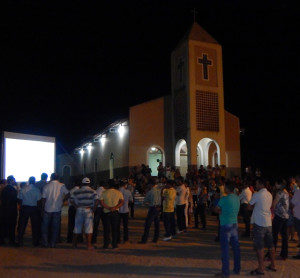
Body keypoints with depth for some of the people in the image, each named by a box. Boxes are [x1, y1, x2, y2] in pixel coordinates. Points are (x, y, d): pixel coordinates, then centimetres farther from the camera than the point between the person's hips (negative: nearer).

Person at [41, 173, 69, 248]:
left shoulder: (46, 186, -3)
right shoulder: (61, 186, -2)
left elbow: (43, 199, -2)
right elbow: (68, 194, -9)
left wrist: (43, 208, 7)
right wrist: (62, 200, 6)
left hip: (47, 209, 0)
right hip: (57, 209, 0)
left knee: (45, 226, 13)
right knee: (55, 227, 9)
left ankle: (45, 243, 13)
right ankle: (53, 244, 10)